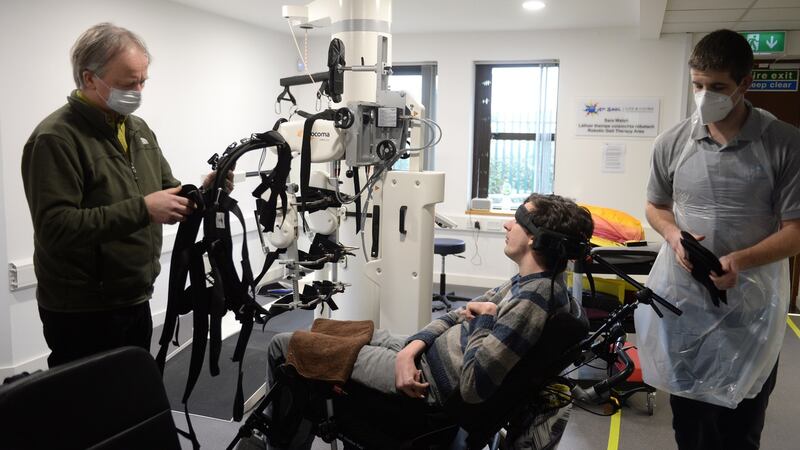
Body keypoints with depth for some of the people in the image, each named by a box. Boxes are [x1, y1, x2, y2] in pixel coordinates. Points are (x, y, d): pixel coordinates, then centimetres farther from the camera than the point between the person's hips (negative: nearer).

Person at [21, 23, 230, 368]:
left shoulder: (139, 129, 9)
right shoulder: (55, 138, -16)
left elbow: (168, 193, 14)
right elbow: (54, 228, -25)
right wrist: (142, 209, -29)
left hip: (135, 302, 7)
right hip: (82, 314, -7)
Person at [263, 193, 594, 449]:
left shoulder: (532, 301, -28)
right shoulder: (533, 281, 2)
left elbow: (471, 386, -29)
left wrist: (485, 319, -15)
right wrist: (410, 348, -7)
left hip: (429, 383, -10)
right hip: (425, 355, 10)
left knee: (284, 347, -1)